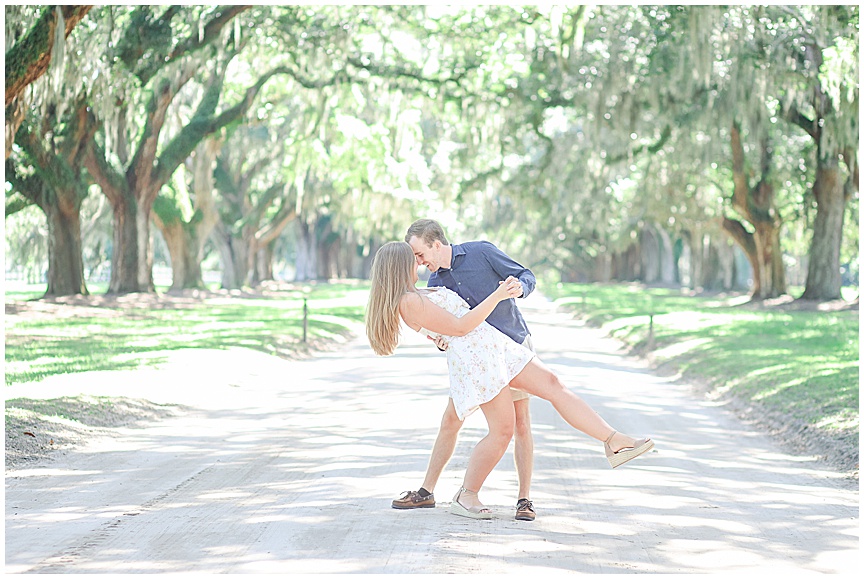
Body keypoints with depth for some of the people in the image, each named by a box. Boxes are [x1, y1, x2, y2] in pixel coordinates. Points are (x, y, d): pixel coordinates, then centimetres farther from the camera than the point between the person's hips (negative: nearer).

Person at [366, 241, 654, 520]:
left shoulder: (414, 297, 19)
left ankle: (615, 442, -5)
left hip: (491, 345, 11)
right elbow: (459, 327, -14)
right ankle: (465, 498, 4)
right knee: (502, 430, -11)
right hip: (472, 355, -11)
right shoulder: (409, 302, -13)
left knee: (551, 383, 0)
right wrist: (497, 296, -12)